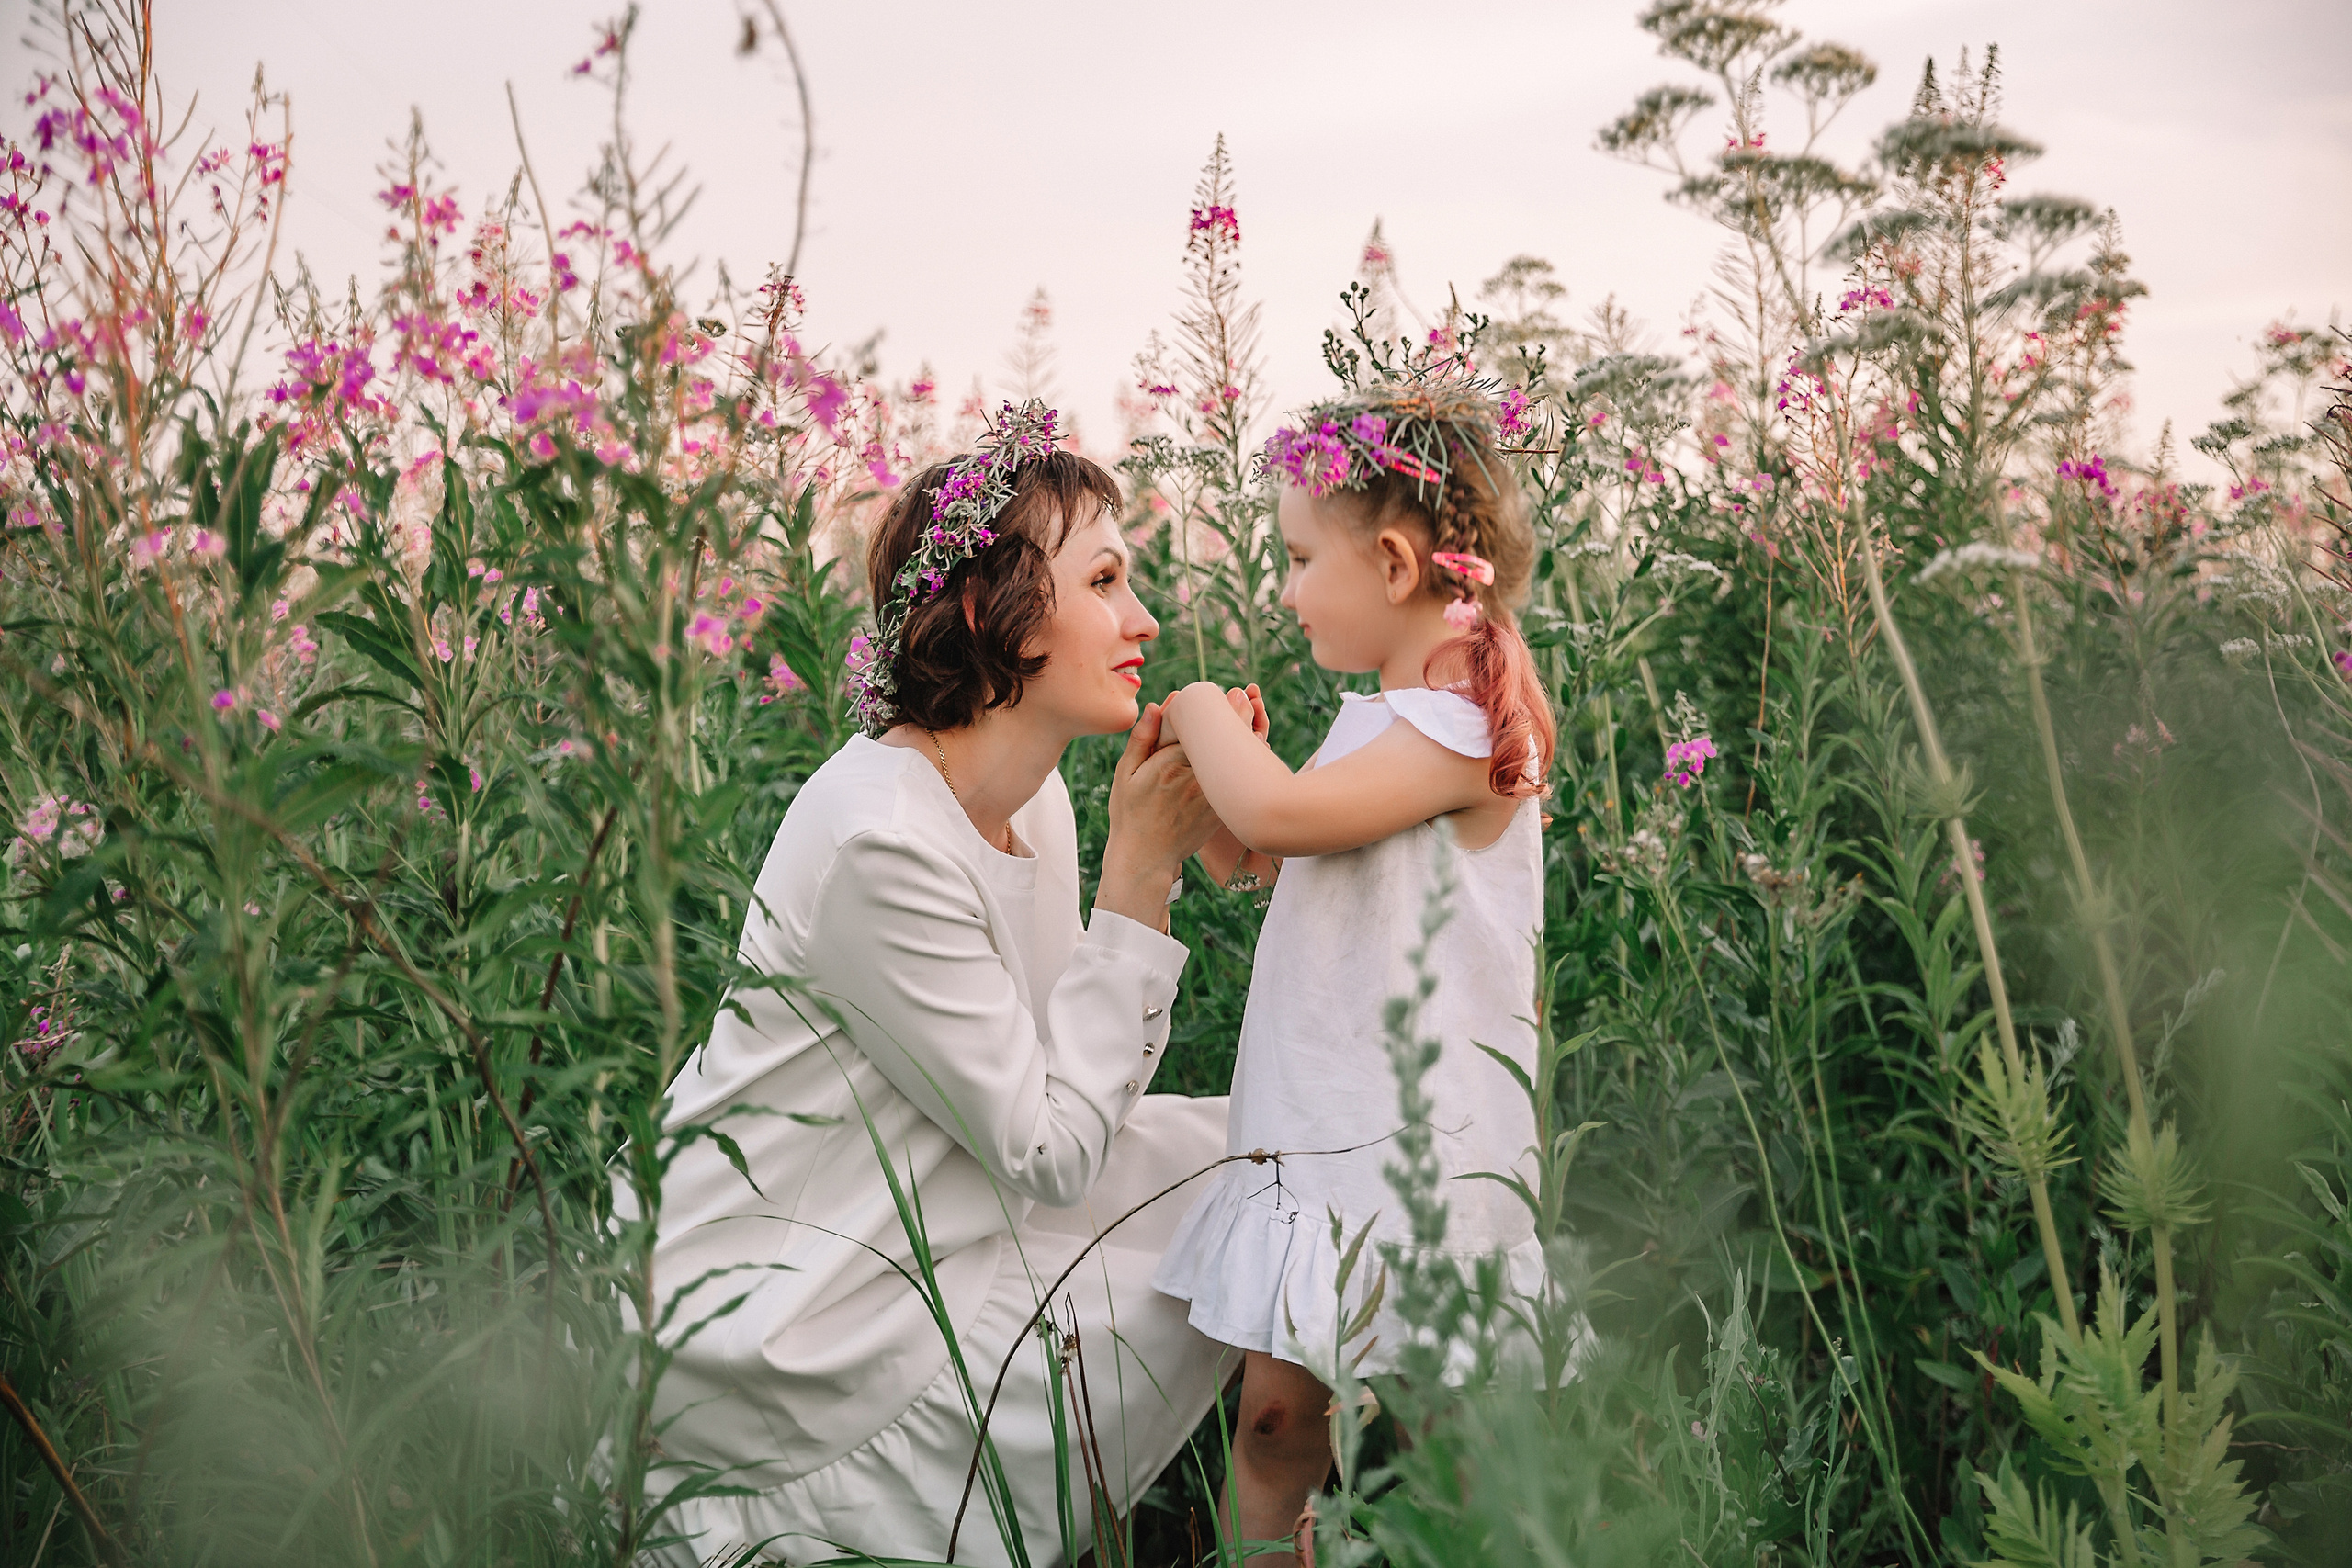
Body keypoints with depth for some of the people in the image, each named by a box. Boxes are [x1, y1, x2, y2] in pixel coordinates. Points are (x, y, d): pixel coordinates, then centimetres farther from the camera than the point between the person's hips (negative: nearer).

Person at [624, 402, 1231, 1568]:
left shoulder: (1030, 797, 3)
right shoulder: (880, 838, -25)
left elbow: (1084, 1094, 1)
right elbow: (1050, 1153, -22)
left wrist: (1157, 868, -8)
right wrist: (1136, 869, -20)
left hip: (917, 1221, 9)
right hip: (771, 1309, -9)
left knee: (1234, 1154, 3)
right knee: (1190, 1302, -7)